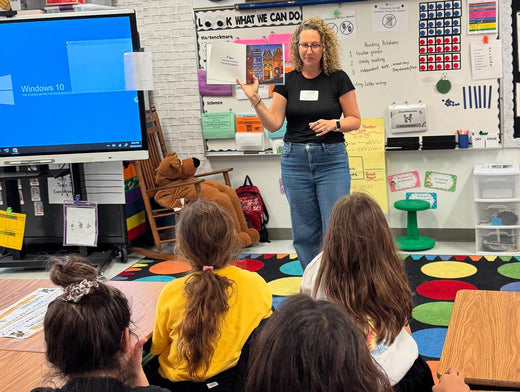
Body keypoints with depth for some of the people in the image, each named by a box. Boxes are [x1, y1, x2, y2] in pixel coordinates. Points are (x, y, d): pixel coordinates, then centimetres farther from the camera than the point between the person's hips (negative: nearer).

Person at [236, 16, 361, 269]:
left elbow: (355, 120, 1)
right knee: (304, 232, 9)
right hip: (295, 159, 3)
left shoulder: (338, 79, -3)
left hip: (331, 159, -2)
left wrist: (334, 124, -18)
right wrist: (255, 100, -14)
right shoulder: (287, 81, 3)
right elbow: (273, 124, -1)